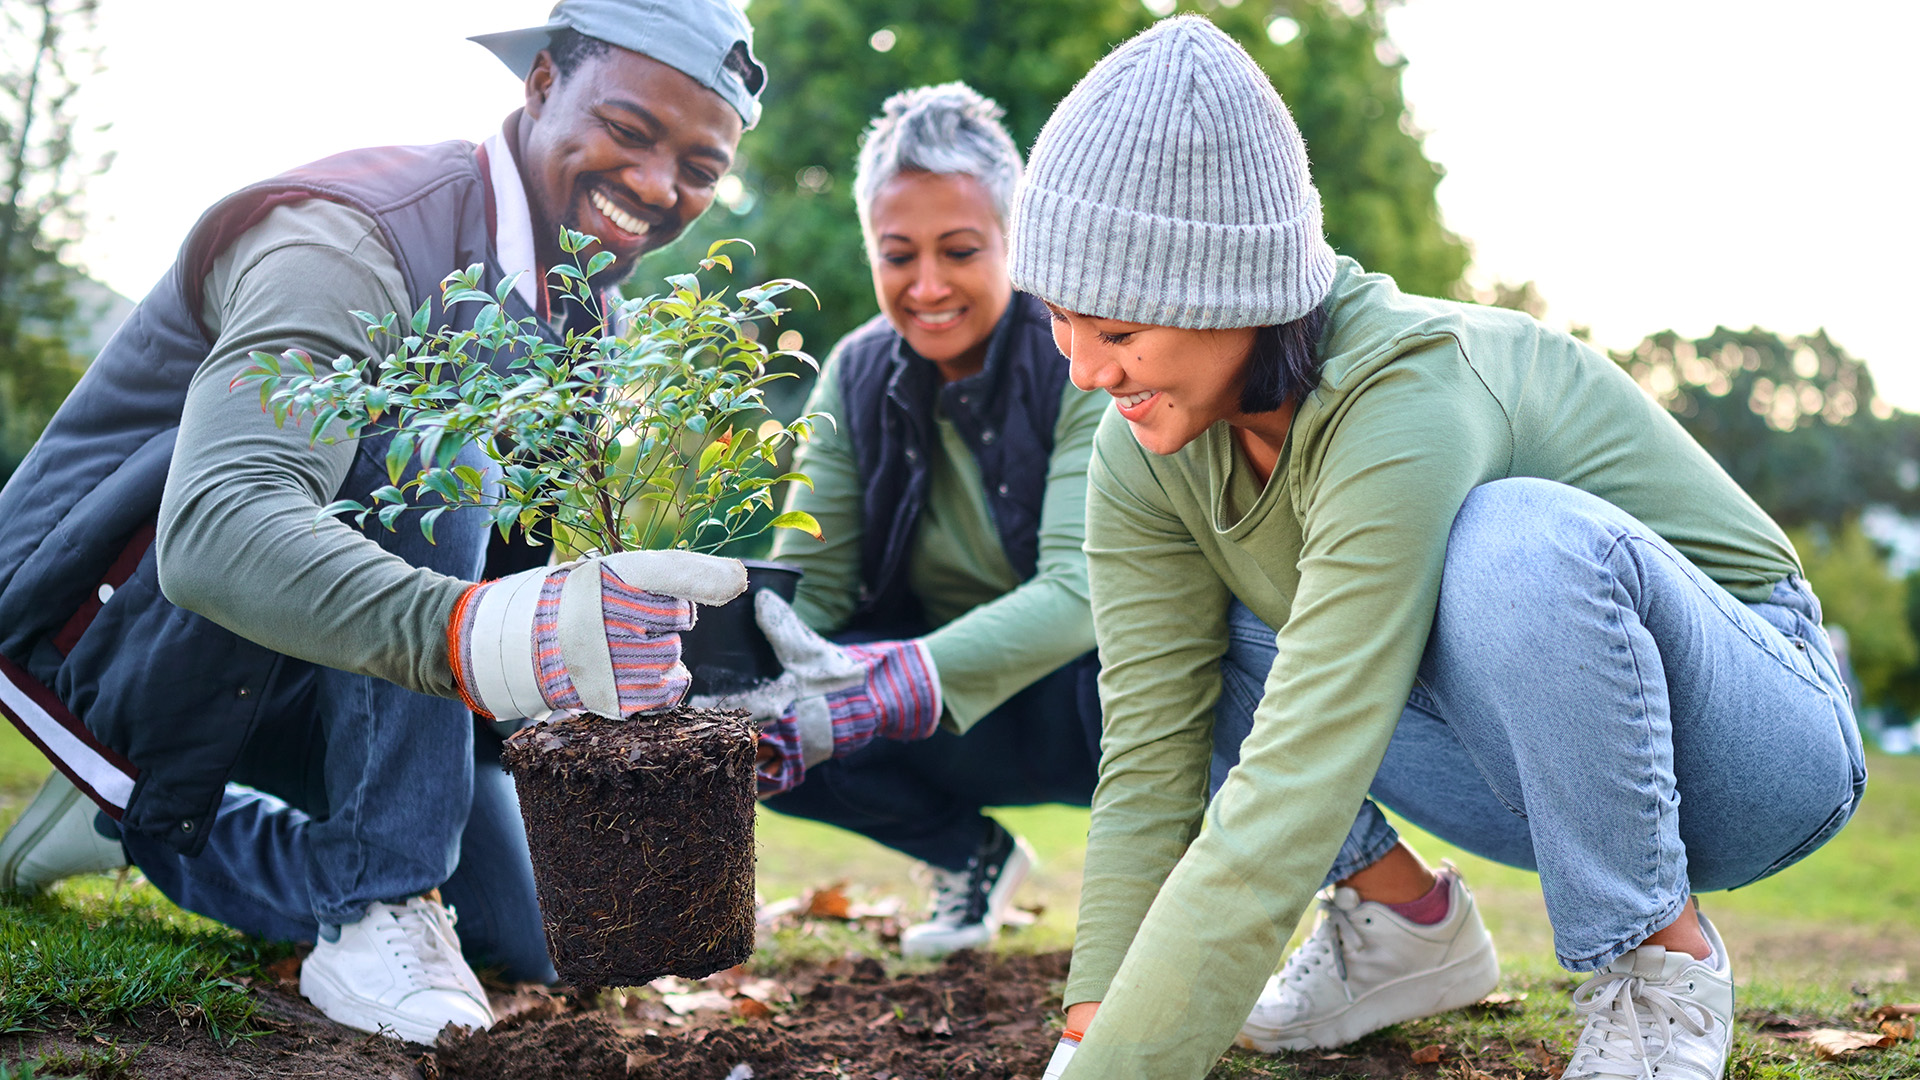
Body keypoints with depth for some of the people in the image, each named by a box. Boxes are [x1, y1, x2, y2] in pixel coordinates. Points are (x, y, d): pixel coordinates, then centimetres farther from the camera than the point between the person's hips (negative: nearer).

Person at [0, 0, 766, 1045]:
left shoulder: (588, 321, 3)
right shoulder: (353, 239, -26)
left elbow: (550, 563, 7)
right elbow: (213, 528, -42)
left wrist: (705, 694, -12)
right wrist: (471, 634, -59)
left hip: (271, 679, 8)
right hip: (110, 609, -8)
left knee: (524, 941, 4)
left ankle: (144, 823, 17)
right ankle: (379, 909, -26)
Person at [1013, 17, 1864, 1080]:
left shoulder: (1405, 404, -34)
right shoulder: (1146, 445, -13)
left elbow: (1288, 799, -39)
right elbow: (1149, 756, -14)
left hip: (1755, 745, -6)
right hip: (1518, 761, 6)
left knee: (1521, 539, -38)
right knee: (1148, 638, -9)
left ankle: (1664, 967, -15)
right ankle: (1406, 916, 7)